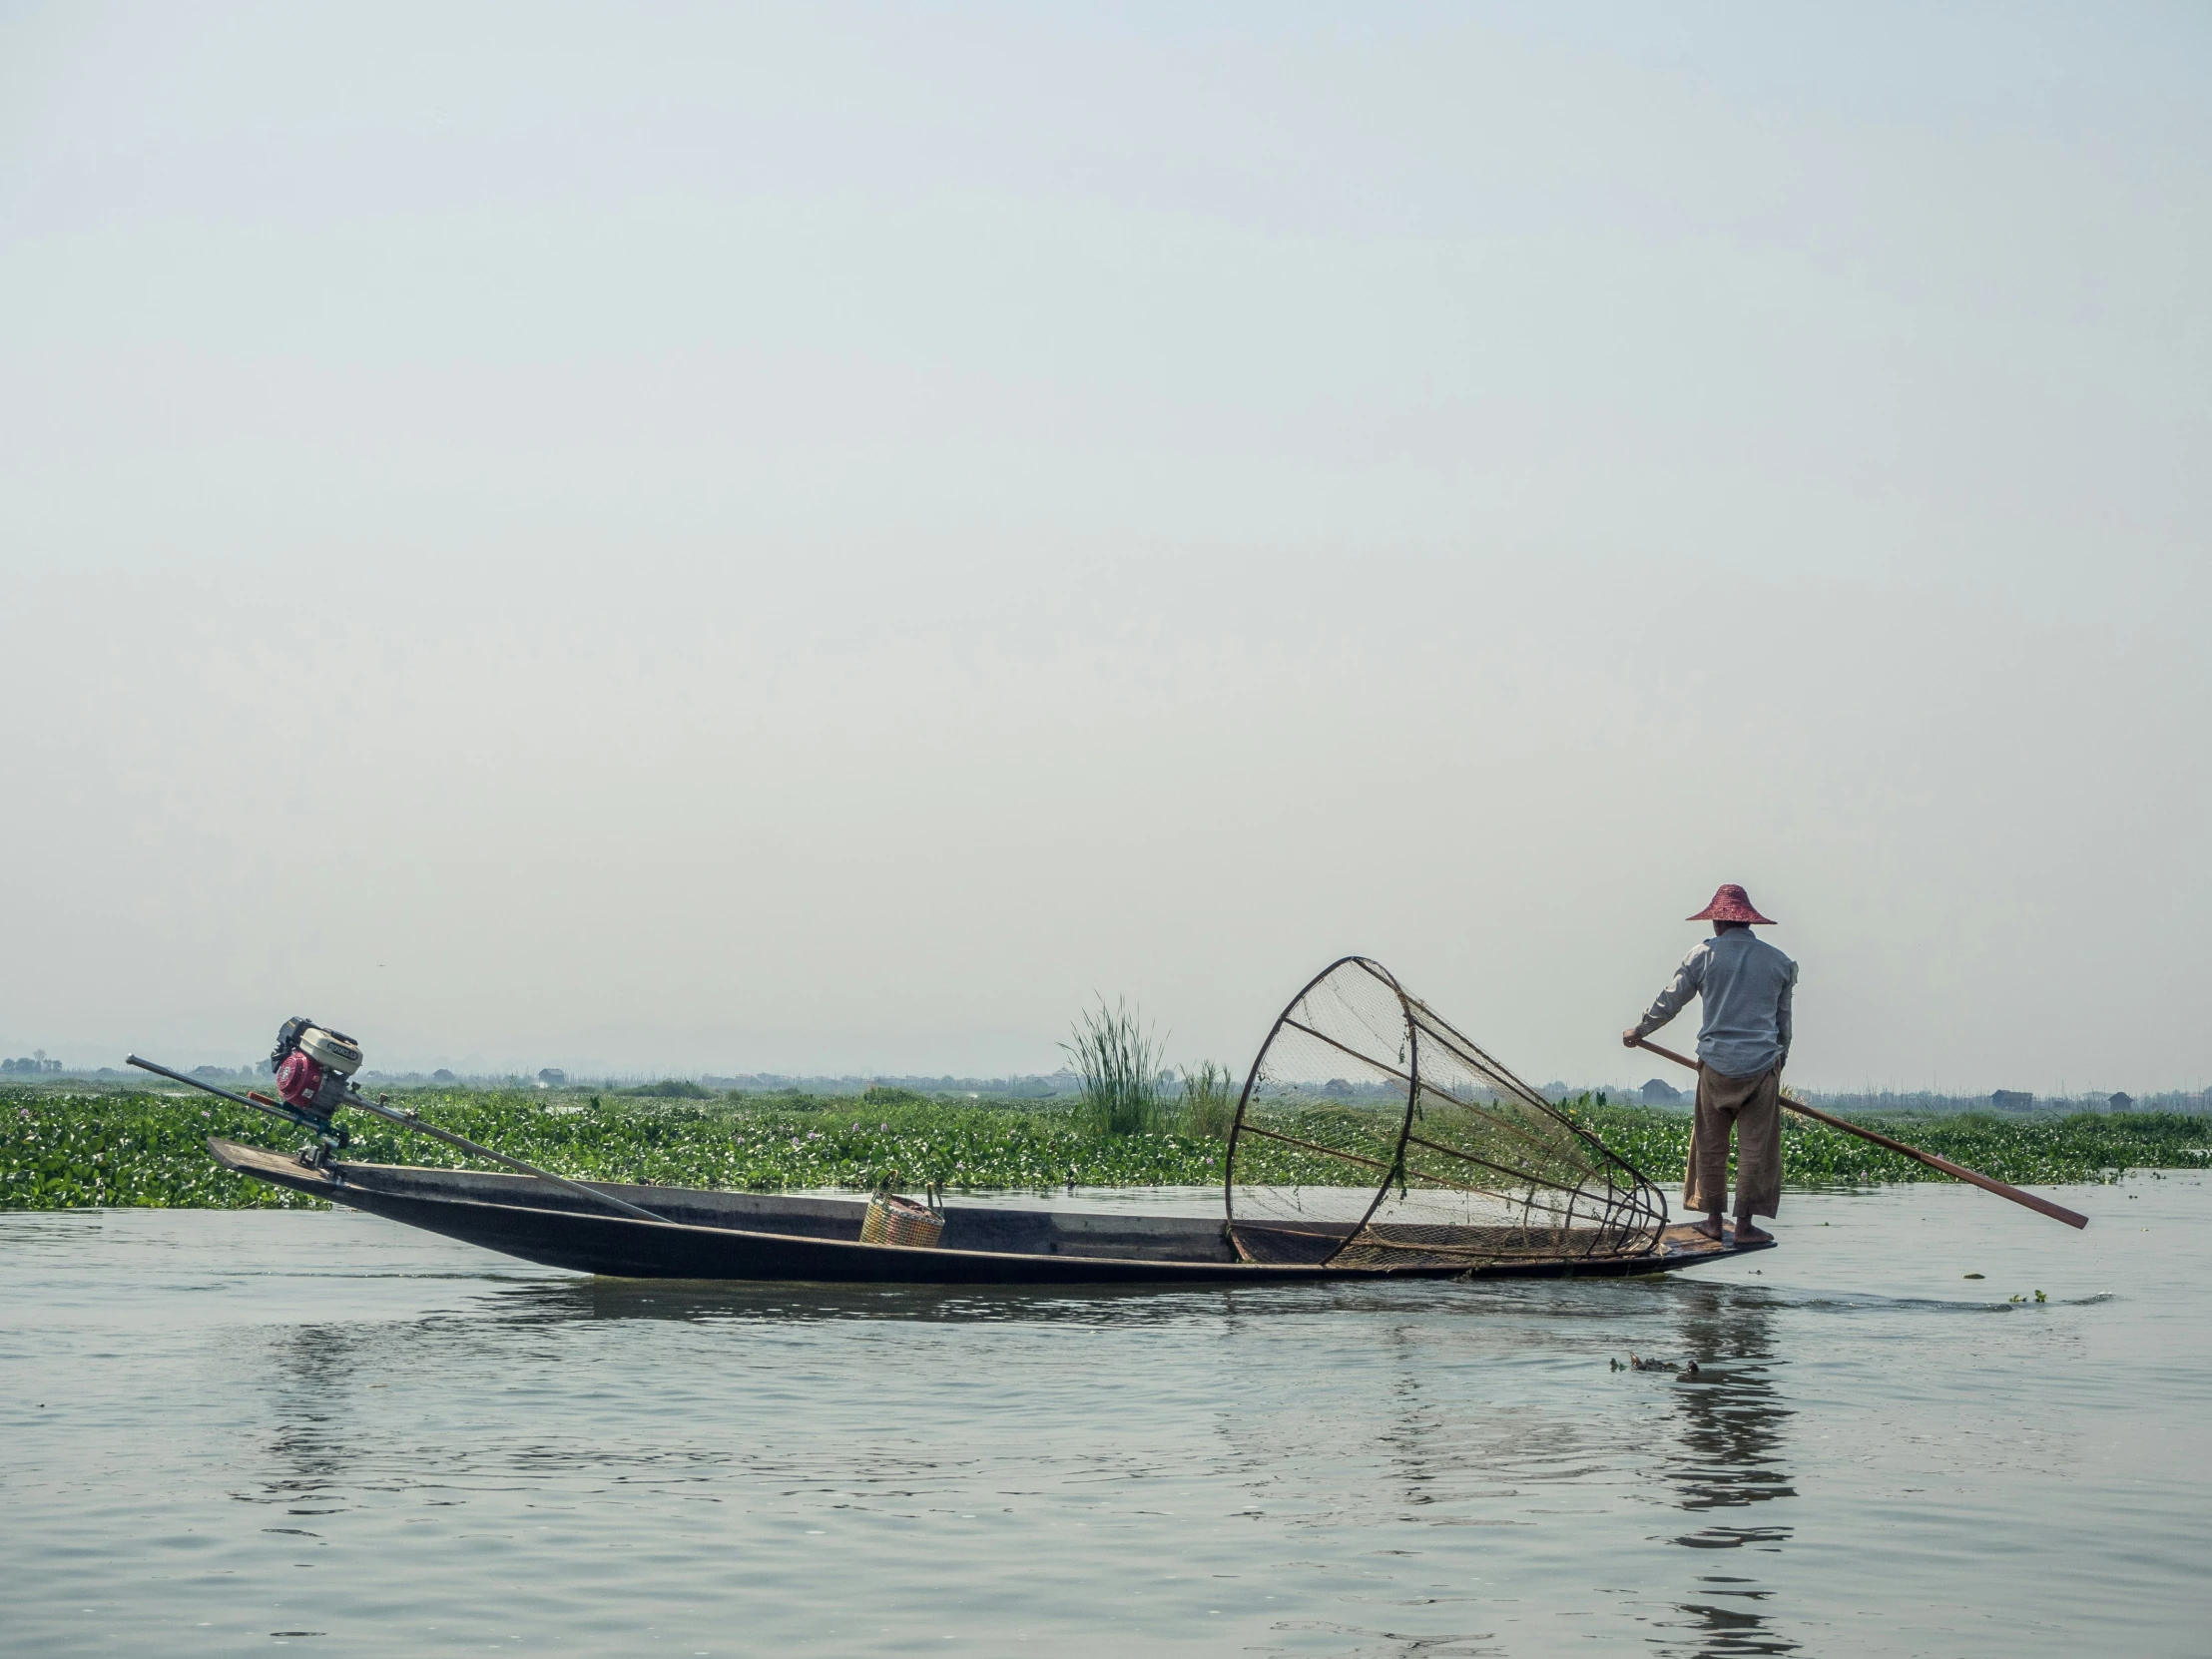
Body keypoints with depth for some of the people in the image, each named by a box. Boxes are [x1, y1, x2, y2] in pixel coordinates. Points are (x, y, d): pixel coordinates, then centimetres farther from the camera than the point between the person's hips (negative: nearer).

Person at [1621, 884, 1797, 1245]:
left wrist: (1638, 1031, 23)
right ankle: (1745, 1224, 5)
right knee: (1754, 1148, 4)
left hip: (1716, 1065, 0)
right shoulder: (1779, 961, 6)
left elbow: (1668, 1001, 7)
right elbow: (1783, 1021, 15)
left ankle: (1713, 1219, 16)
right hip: (1762, 1066, 1)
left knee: (1710, 1146, 11)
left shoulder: (1705, 954, -1)